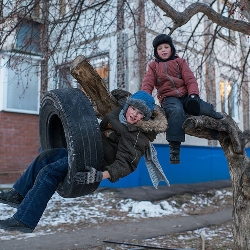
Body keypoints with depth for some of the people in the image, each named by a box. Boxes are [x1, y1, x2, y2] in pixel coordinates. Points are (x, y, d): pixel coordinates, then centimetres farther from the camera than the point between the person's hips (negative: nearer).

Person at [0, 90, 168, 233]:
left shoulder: (138, 138, -18)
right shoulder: (119, 113, 6)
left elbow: (124, 163, -28)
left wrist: (101, 175, -41)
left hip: (94, 164, -10)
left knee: (49, 172, -21)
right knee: (45, 156, 9)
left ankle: (24, 220, -15)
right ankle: (18, 195, 21)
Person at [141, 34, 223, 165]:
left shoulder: (180, 62, 16)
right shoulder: (153, 66, 16)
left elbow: (190, 79, 4)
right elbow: (147, 84, 4)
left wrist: (193, 95, -15)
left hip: (185, 95, 2)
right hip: (169, 98, -2)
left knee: (206, 109, -27)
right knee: (176, 111, -38)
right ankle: (174, 147, -40)